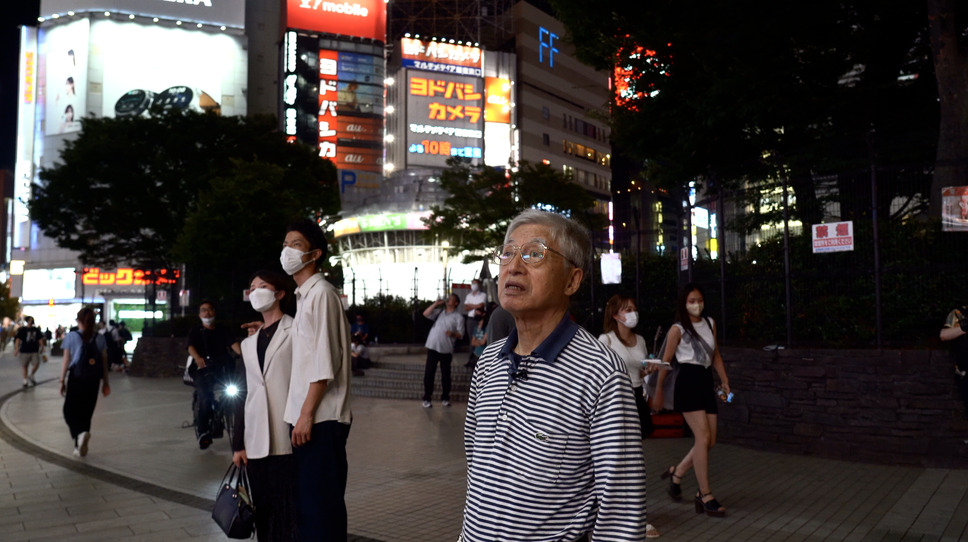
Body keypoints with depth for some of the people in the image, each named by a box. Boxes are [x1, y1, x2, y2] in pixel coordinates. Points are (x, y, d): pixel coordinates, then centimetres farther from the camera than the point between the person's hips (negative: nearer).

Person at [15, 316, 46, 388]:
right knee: (25, 366, 5)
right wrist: (16, 349, -16)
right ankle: (25, 381, 14)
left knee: (36, 364, -10)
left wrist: (42, 347, 10)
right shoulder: (22, 330, -1)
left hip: (34, 350, 2)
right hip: (24, 351, -2)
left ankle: (31, 376, 14)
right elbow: (18, 339, -7)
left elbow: (40, 339, 16)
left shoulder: (36, 329, 9)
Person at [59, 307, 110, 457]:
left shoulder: (71, 337, -4)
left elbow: (66, 361, -4)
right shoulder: (100, 339, 3)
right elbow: (104, 362, 5)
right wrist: (105, 382, 12)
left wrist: (62, 380, 4)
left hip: (76, 378, -3)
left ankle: (81, 432, -21)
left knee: (70, 411, 8)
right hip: (93, 380, 3)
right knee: (86, 413, 13)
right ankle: (80, 447, 18)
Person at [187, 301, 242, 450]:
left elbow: (233, 343, 3)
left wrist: (242, 353, -21)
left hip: (224, 368, 1)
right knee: (204, 398, -24)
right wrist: (197, 358, -27)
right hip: (204, 369, -1)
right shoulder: (195, 331, 18)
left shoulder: (222, 331, 21)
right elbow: (191, 347, -2)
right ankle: (202, 432, -14)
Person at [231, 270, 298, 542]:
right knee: (264, 512, 8)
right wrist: (238, 444, 12)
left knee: (291, 510, -4)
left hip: (288, 440, -5)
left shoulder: (295, 331, 2)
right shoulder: (248, 343, 20)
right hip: (256, 444, 6)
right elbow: (242, 395, 17)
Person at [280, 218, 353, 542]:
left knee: (321, 503, -3)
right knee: (308, 500, 14)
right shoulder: (304, 295, 17)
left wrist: (307, 413, -18)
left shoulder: (321, 293, -11)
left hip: (320, 418, -9)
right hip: (306, 415, 9)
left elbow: (325, 361, -17)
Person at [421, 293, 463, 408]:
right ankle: (427, 398, 8)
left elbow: (460, 334, -5)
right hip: (433, 347, 3)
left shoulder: (458, 317, 2)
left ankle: (445, 398, 19)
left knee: (446, 375, 5)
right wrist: (435, 304, 2)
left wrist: (453, 334, -26)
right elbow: (426, 314, 8)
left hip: (446, 349, -3)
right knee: (429, 373, 1)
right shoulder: (439, 312, 16)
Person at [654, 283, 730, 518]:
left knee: (710, 440, 3)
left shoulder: (710, 323, 14)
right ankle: (705, 496, -5)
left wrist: (724, 380, 11)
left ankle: (676, 473, 26)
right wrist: (658, 391, 5)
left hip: (706, 382, 7)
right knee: (703, 437, -12)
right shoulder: (678, 329, -4)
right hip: (688, 382, -6)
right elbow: (666, 361, 1)